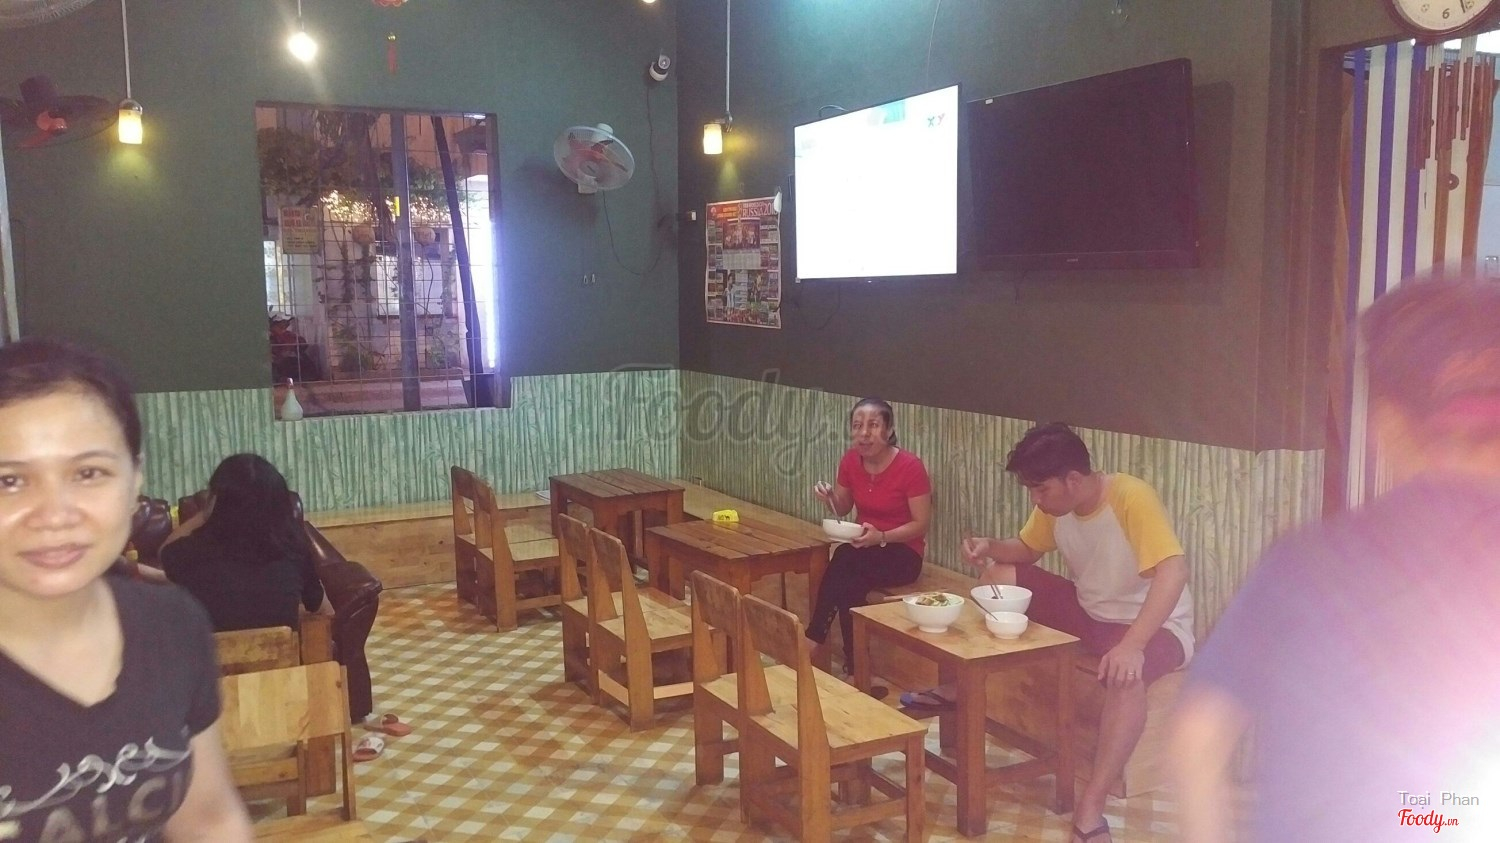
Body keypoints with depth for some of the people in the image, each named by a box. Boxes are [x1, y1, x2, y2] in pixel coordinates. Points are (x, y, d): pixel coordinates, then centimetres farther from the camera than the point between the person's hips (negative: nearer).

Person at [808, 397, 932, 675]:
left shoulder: (910, 466, -17)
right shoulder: (850, 460, -2)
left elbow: (921, 525, -13)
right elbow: (843, 510, 12)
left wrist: (882, 537, -27)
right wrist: (830, 497, -11)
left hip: (902, 553, -4)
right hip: (864, 547, 5)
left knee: (845, 560, -31)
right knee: (848, 584, -30)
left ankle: (814, 642, -16)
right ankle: (853, 665, -19)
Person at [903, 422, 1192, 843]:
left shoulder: (1132, 498, -29)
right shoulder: (1054, 504, -6)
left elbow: (1174, 572, -39)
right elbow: (1026, 549, 12)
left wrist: (1132, 644, -49)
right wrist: (991, 546, -11)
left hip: (1154, 626, -8)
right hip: (1089, 610, 8)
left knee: (1124, 675, -41)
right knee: (998, 577, 2)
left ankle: (1090, 807, -33)